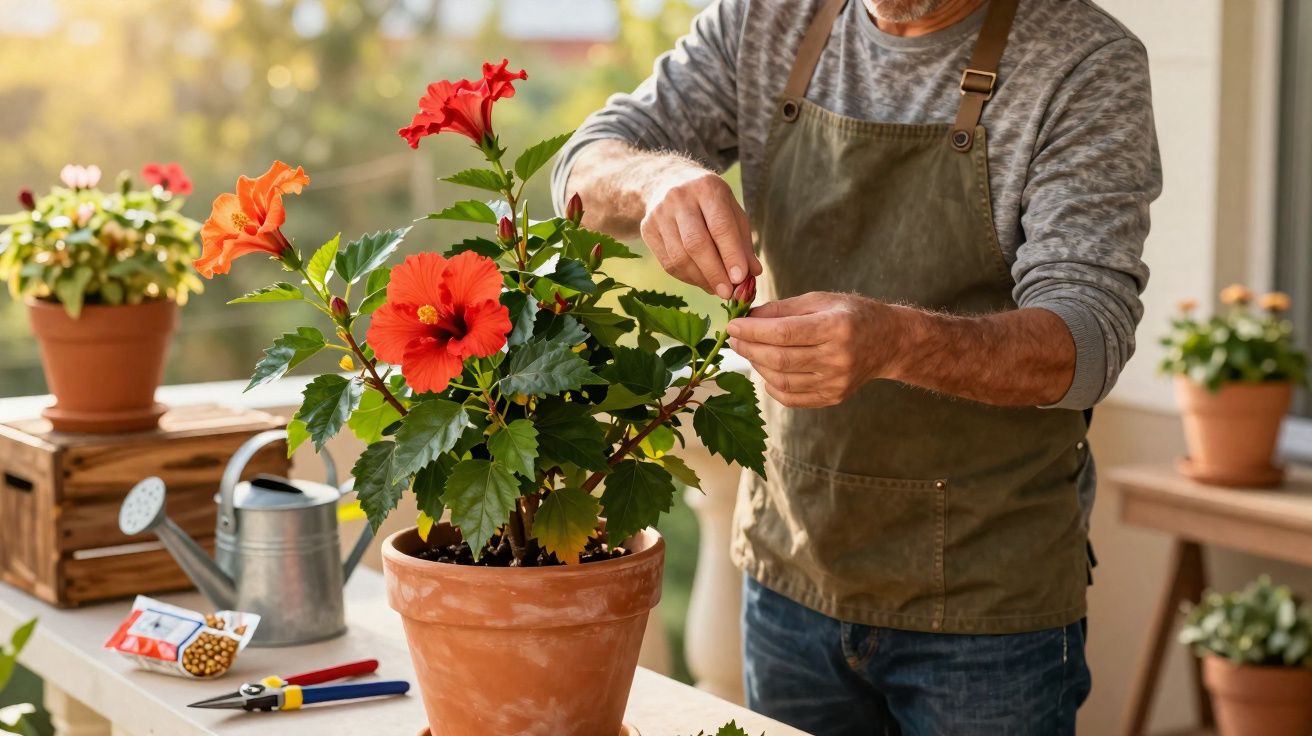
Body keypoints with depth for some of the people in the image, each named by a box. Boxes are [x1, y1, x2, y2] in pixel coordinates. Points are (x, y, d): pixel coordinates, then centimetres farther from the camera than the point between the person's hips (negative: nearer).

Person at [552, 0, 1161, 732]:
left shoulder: (1086, 62, -14)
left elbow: (1090, 337, -22)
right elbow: (588, 169, -1)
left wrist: (896, 342, -42)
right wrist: (659, 176, -26)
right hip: (792, 565, 4)